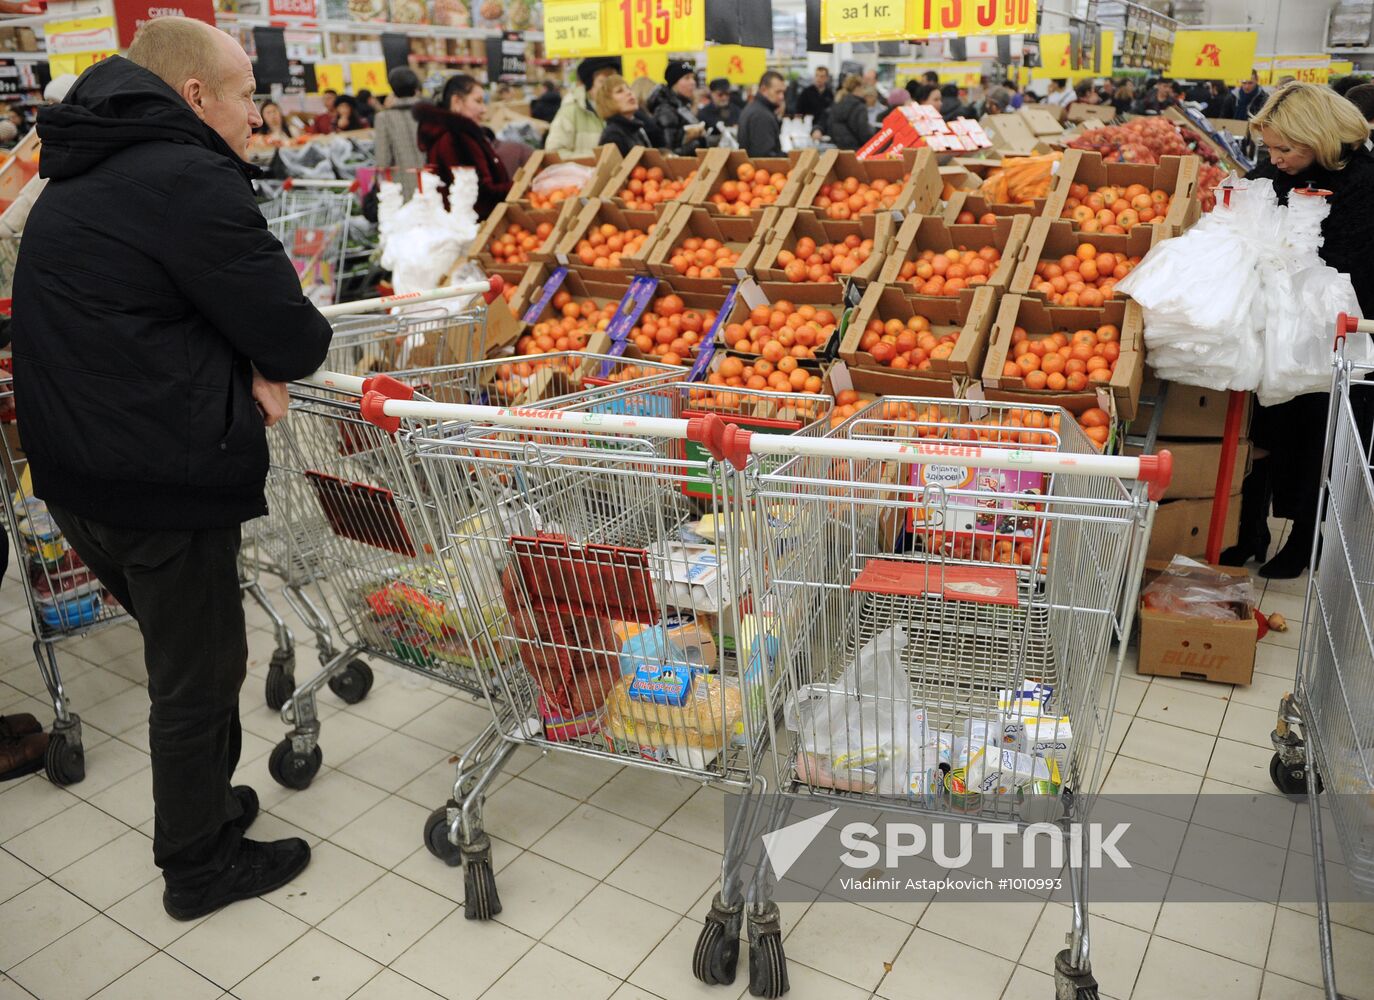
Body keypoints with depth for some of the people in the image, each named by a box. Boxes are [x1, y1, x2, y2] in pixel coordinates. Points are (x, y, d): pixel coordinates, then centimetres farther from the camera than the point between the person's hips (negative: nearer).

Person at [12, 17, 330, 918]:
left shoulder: (83, 179, 14)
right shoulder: (189, 179, -18)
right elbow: (298, 336, -20)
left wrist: (246, 365, -3)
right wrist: (270, 364, 2)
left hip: (77, 471, 9)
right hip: (164, 482, -9)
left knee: (182, 648, 25)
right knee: (201, 670, 8)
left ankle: (202, 802, 43)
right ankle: (201, 868, 26)